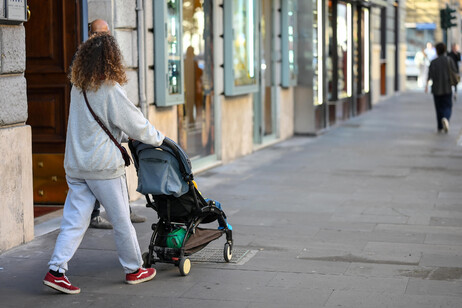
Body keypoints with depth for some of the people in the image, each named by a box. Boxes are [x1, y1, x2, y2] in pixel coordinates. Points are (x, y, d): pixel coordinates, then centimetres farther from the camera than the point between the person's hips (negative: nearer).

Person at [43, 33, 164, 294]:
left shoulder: (78, 89, 8)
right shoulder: (112, 91, -13)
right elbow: (136, 124, -7)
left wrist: (122, 133, 28)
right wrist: (158, 138, 10)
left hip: (75, 165, 6)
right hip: (104, 165, -6)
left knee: (74, 221, 7)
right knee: (121, 220, 8)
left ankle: (56, 270, -2)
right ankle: (134, 269, 21)